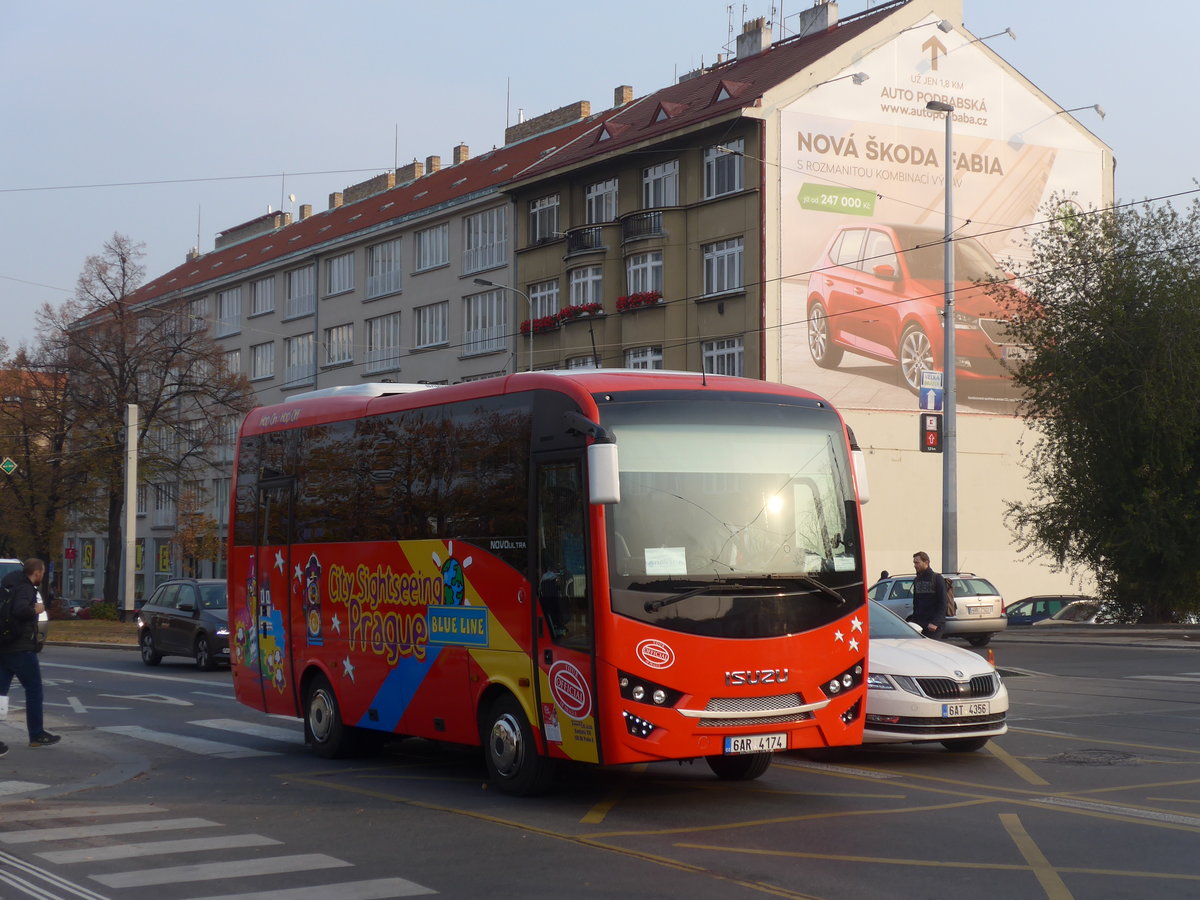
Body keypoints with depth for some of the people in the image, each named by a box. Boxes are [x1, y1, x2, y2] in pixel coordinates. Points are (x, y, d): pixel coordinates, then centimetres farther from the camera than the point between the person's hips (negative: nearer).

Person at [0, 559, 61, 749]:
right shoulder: (25, 588, -13)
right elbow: (20, 610, -31)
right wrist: (36, 610, -14)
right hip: (21, 649, -8)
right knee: (34, 690, 5)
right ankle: (37, 735, 12)